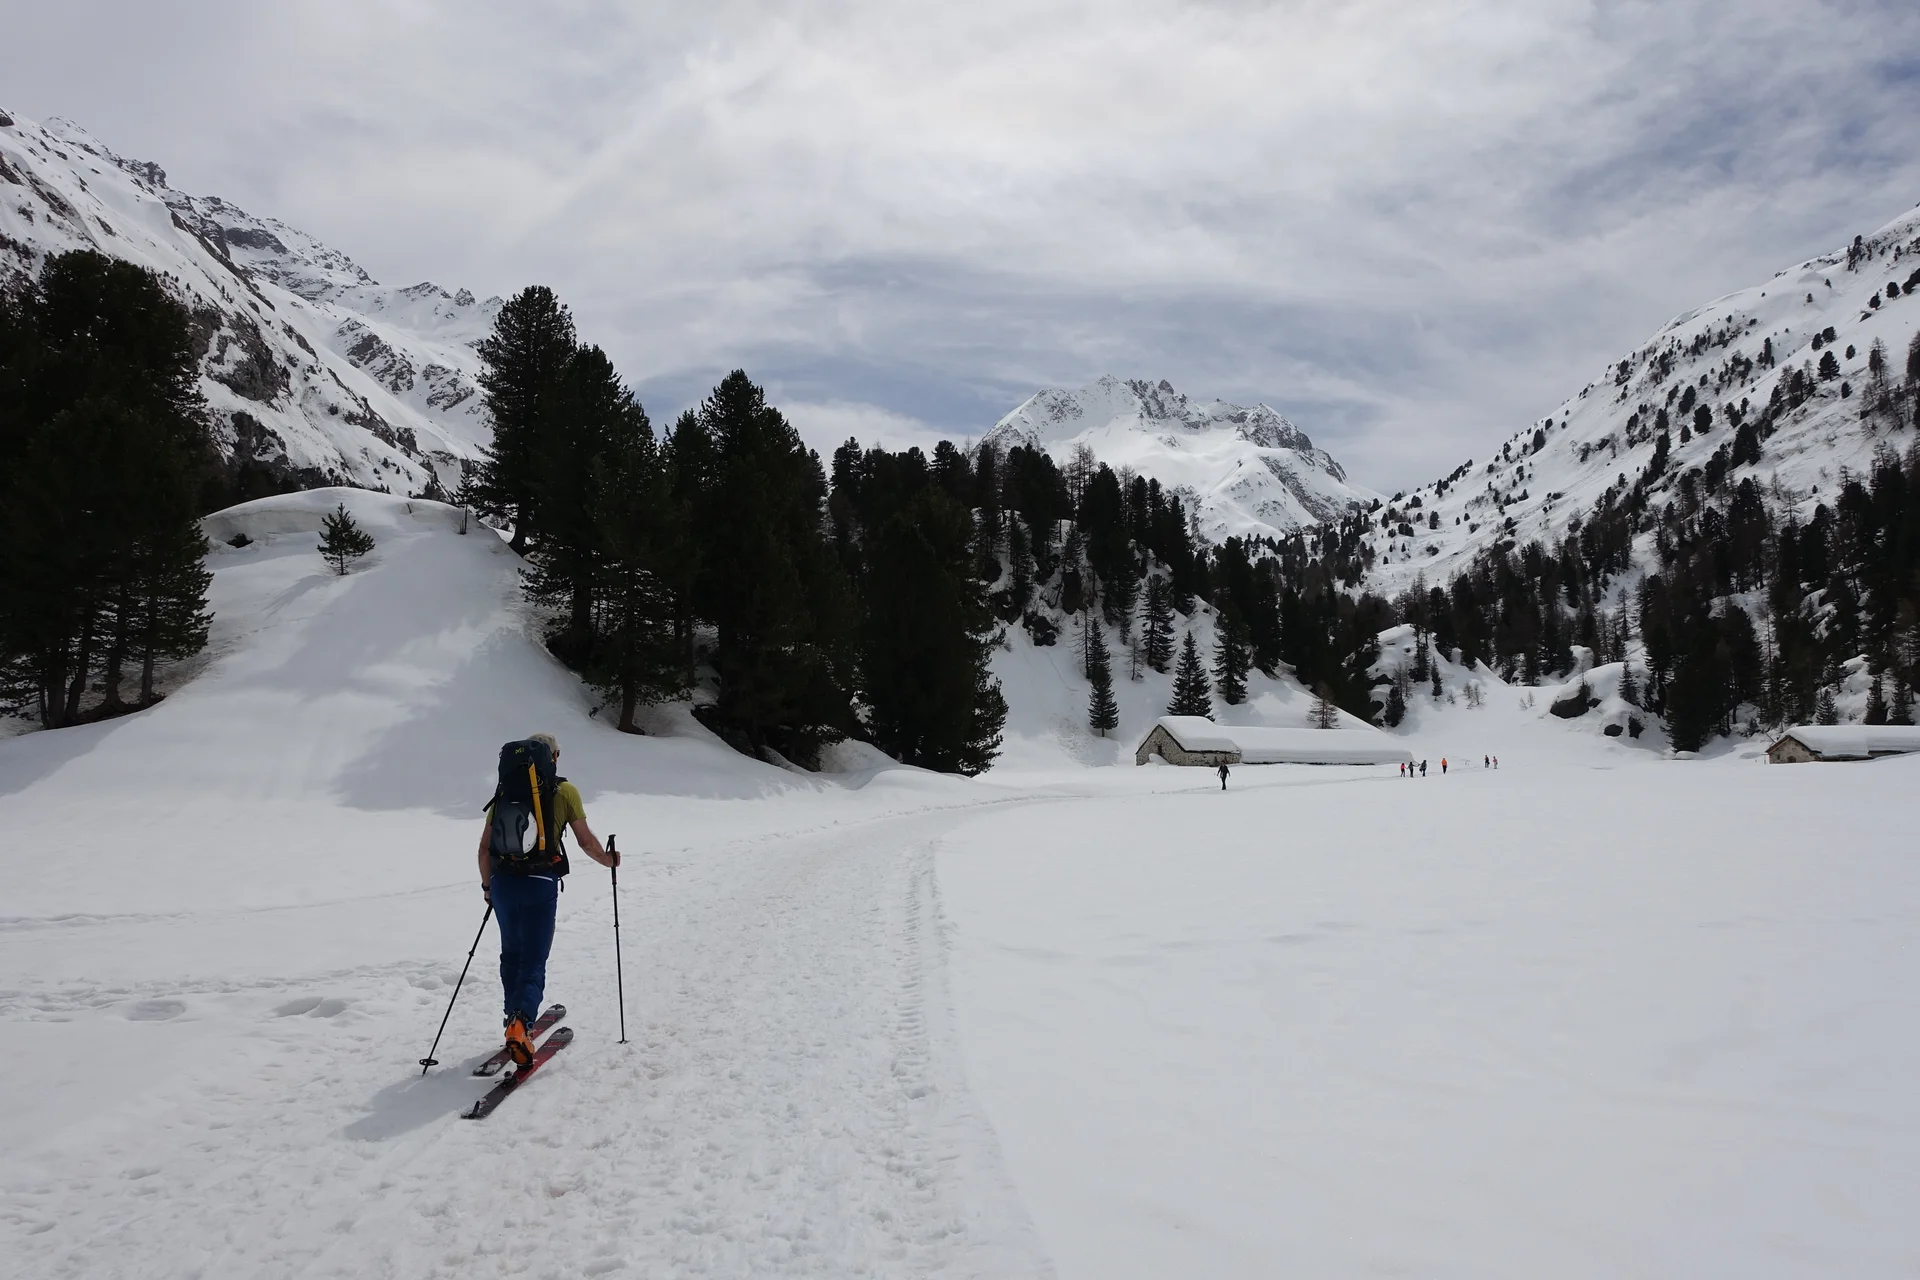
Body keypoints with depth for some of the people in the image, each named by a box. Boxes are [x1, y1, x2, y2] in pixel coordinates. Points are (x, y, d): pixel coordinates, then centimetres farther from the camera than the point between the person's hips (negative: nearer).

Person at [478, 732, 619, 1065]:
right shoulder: (565, 791, 2)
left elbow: (484, 848, 9)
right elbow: (586, 841, 4)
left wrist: (487, 885, 22)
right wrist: (609, 859, 22)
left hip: (503, 883, 3)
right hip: (540, 885, -3)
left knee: (511, 954, 22)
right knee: (533, 961, 1)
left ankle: (515, 1019, 29)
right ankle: (519, 1022, -20)